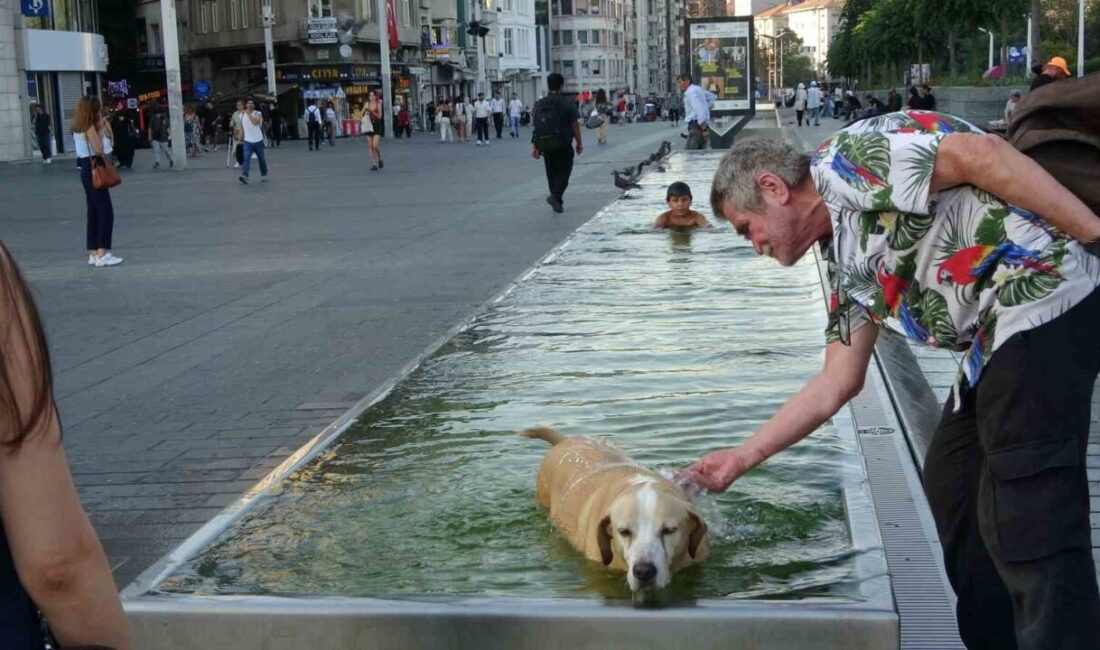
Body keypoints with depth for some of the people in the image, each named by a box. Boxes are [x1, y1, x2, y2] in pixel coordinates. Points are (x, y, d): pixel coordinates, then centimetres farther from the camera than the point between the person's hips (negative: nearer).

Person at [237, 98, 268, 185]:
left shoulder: (258, 114, -5)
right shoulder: (242, 115, 6)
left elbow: (255, 122, -24)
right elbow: (241, 127, 17)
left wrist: (249, 114, -21)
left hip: (258, 140, -1)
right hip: (248, 141, 1)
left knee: (261, 159, 11)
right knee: (246, 158, -16)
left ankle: (264, 175, 29)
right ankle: (244, 176, -28)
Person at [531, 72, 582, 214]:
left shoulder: (539, 104, 2)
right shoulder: (567, 103, -8)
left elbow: (536, 126, 3)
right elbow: (575, 125, -7)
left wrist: (535, 146, 9)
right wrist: (579, 143, 3)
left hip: (545, 146, 4)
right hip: (563, 146, -4)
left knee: (552, 173, 14)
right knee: (564, 172, 4)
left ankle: (557, 202, 18)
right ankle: (555, 196, -16)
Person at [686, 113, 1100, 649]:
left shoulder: (842, 161, -7)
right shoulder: (846, 263, 19)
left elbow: (979, 153, -17)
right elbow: (836, 383, 21)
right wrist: (741, 459, 24)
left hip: (1047, 292, -10)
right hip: (1001, 331, 10)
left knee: (1031, 518, -9)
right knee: (951, 483, 17)